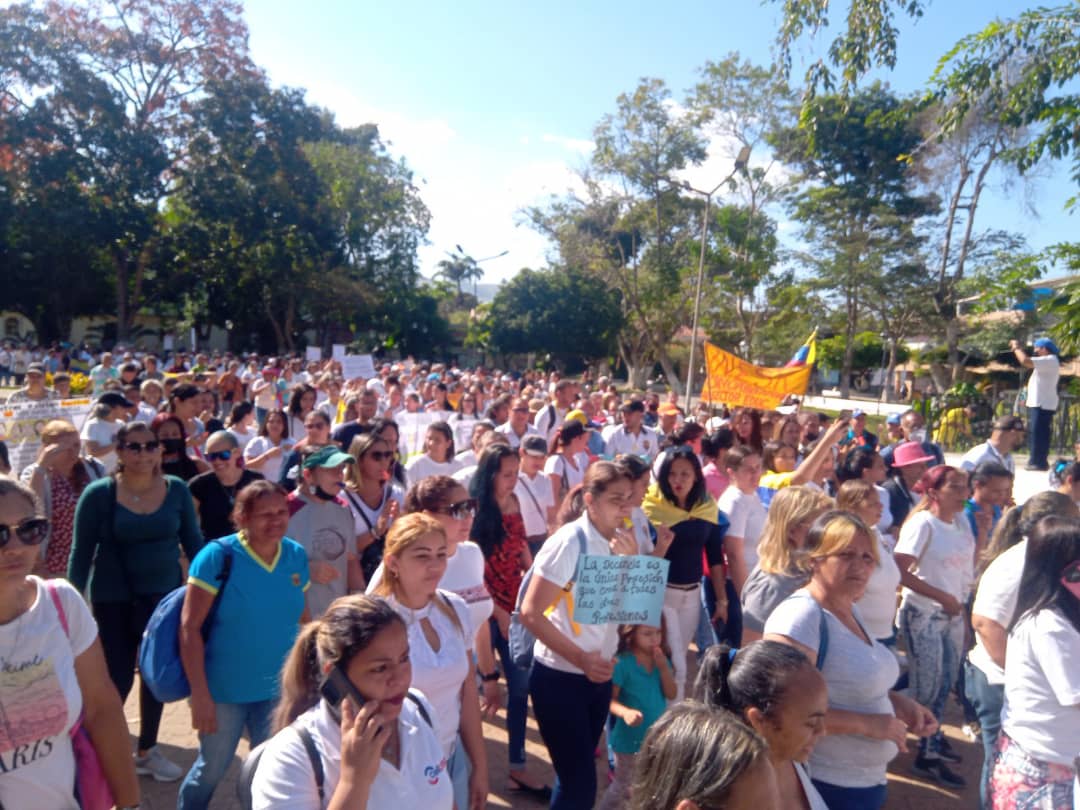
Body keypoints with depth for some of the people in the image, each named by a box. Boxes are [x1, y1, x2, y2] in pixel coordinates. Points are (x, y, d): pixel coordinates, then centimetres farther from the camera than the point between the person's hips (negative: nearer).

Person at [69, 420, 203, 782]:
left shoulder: (176, 490, -6)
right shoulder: (99, 494, -12)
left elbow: (193, 542, 2)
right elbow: (81, 552, -6)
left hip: (165, 594, 3)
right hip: (114, 599, -3)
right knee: (118, 678, 2)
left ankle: (147, 750, 36)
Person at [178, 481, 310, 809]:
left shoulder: (297, 556, -4)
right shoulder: (217, 556, -17)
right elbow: (190, 628, -16)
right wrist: (200, 695, -18)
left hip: (279, 690, 3)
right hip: (224, 690, -3)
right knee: (211, 769, 18)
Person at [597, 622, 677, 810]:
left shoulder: (662, 659, -4)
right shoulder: (622, 662, -22)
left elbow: (671, 694, -6)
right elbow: (610, 699, -20)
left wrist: (663, 668, -19)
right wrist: (625, 712, -39)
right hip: (630, 738, -5)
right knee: (622, 786, 12)